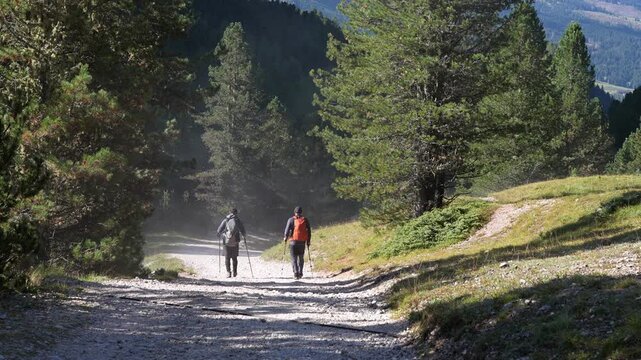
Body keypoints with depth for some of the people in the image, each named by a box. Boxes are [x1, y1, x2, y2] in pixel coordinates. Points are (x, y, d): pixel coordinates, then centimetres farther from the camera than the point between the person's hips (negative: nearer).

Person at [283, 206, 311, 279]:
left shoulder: (291, 220, 0)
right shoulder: (305, 220, 7)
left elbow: (287, 228, -8)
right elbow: (309, 231, 8)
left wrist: (286, 237, 4)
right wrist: (308, 241, 15)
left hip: (293, 241, -2)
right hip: (302, 242, 2)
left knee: (294, 258, 1)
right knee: (301, 258, 16)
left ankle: (296, 272, -14)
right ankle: (300, 272, 15)